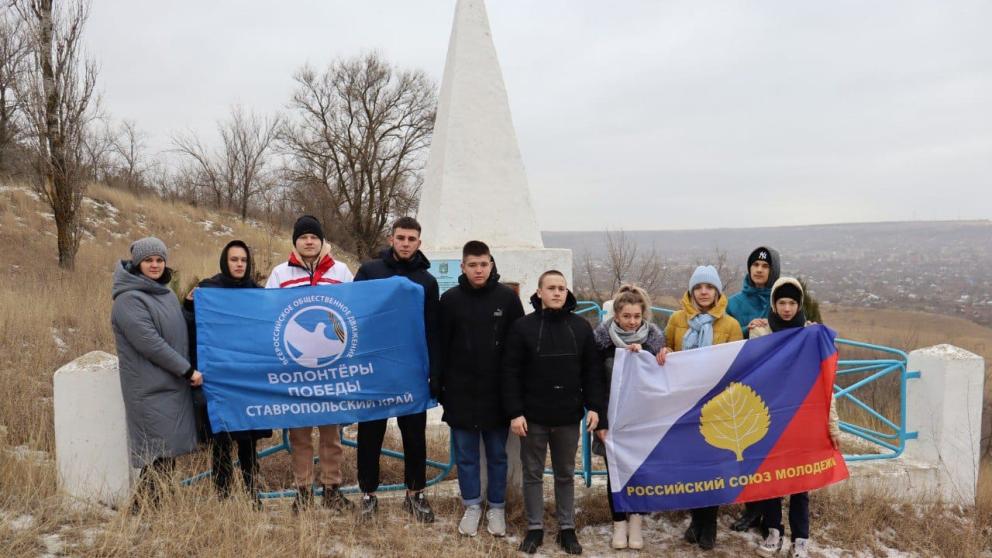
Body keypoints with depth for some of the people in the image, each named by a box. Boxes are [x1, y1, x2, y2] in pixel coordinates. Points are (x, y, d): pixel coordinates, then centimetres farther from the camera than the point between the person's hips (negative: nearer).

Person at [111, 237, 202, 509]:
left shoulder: (166, 294, 15)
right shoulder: (129, 299, -11)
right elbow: (150, 343, -17)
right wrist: (188, 370, -13)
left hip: (175, 385, 8)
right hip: (152, 391, -8)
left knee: (169, 454, 10)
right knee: (160, 456, -7)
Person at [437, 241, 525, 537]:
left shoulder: (508, 297, -3)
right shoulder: (450, 299, -1)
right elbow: (441, 345, 2)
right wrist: (438, 384, 0)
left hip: (497, 391, 0)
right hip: (461, 392, 1)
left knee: (497, 454, 10)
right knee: (466, 454, 10)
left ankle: (496, 507, 24)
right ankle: (472, 506, 24)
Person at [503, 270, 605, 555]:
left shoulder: (581, 327, 3)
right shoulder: (523, 327, -5)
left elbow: (592, 370, 5)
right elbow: (511, 373, -6)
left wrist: (594, 406, -3)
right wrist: (515, 412, -11)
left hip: (569, 416, 2)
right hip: (533, 416, -2)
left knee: (566, 474, 13)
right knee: (533, 473, 9)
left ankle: (567, 528, 24)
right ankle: (535, 527, 22)